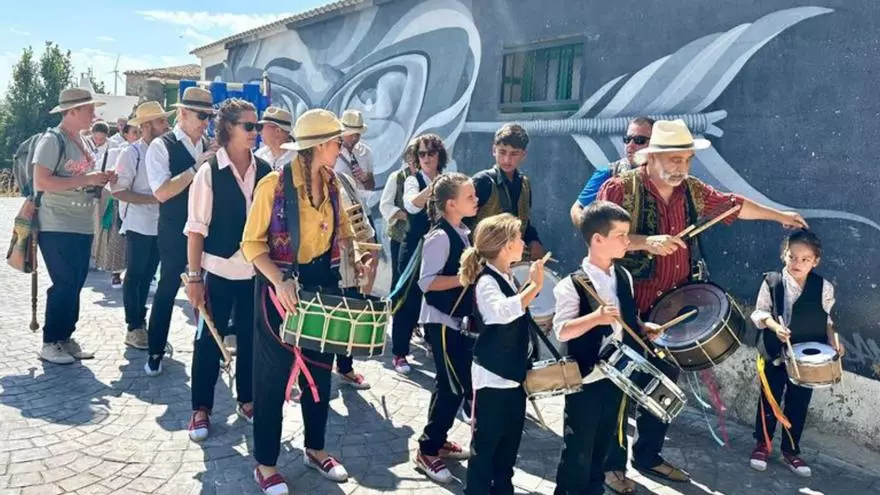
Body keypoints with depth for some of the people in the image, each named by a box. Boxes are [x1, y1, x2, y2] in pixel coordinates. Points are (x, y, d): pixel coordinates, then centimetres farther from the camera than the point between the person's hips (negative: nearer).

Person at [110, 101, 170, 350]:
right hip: (139, 225, -6)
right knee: (135, 276, 5)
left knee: (147, 276, 16)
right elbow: (118, 191, -16)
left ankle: (141, 322, 30)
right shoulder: (131, 154, -12)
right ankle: (134, 328, 15)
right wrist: (153, 199, -19)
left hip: (159, 225, 6)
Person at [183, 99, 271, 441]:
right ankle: (201, 408, 21)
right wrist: (194, 276, -11)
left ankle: (247, 400, 30)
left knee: (251, 337, 13)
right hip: (219, 270, -3)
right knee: (209, 339, 7)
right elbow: (196, 228, -8)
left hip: (256, 270, 3)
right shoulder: (210, 172, -8)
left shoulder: (264, 170, 1)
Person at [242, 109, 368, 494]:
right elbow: (252, 243, -14)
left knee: (319, 370, 16)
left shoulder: (331, 183, 2)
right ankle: (265, 463, 20)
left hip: (324, 282, 6)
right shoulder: (274, 183, -16)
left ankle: (315, 449, 34)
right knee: (274, 375, 4)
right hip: (281, 285, -6)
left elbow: (341, 228, 16)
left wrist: (354, 256, -4)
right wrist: (279, 282, -27)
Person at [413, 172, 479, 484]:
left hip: (458, 319, 9)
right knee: (453, 386, -5)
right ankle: (427, 451, 9)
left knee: (453, 384, 15)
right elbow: (426, 282, -23)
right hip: (440, 320, -9)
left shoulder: (463, 233, 10)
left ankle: (438, 440, 30)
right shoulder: (440, 236, -19)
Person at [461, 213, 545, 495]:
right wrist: (535, 286, -36)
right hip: (492, 376, -9)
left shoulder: (508, 277, 8)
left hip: (513, 372, 9)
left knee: (510, 440, 20)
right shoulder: (486, 281, -20)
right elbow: (502, 312, -42)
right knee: (485, 442, 4)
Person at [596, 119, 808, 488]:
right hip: (628, 308, -6)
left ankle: (649, 456, 33)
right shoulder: (620, 189, -14)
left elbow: (734, 205, 21)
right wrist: (644, 242, -32)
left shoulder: (693, 190, 6)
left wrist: (780, 216, 30)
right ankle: (612, 465, 17)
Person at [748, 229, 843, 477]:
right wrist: (775, 326, -21)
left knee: (798, 405, 12)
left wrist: (832, 340, -8)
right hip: (775, 353, -1)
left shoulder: (824, 287, -7)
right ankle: (762, 444, 30)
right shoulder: (772, 281, -10)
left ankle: (791, 451, 28)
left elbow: (826, 318, 6)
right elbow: (760, 312, -4)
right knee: (769, 400, 11)